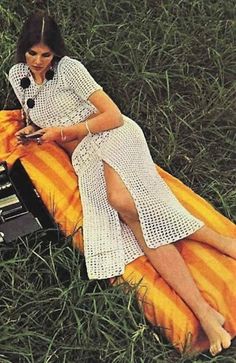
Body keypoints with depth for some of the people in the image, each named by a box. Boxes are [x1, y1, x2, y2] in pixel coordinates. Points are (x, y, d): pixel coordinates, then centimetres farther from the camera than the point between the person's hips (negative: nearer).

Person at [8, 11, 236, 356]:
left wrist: (64, 131, -10)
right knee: (134, 219, -26)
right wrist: (31, 130, 7)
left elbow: (114, 116, -8)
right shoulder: (17, 75, 13)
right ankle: (204, 313, -36)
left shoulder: (69, 68, -3)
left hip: (112, 136, -3)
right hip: (85, 156, 3)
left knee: (121, 199, -37)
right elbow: (34, 116, 30)